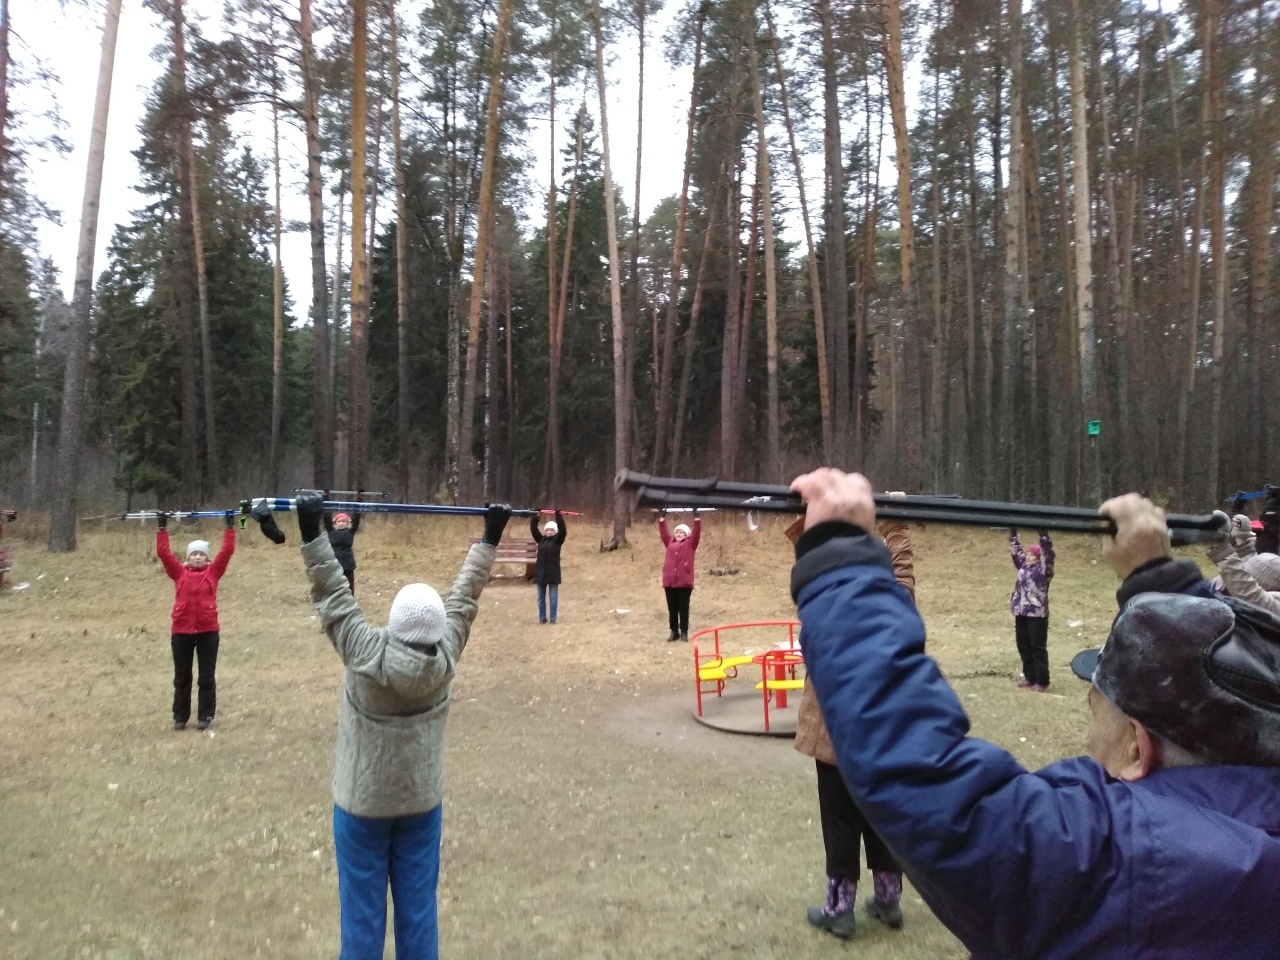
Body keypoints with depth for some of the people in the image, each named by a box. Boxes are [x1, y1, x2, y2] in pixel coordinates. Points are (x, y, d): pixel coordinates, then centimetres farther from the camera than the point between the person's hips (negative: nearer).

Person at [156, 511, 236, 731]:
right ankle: (180, 717, 22)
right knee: (181, 677, 11)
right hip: (181, 631, 1)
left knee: (207, 677, 6)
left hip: (208, 630, -1)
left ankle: (205, 716, 14)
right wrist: (162, 527, 1)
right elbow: (163, 552, 2)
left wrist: (230, 526, -4)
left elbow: (227, 550, -2)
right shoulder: (179, 573, 6)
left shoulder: (213, 572, 4)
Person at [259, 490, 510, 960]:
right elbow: (464, 596, -8)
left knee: (363, 909, 11)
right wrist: (490, 538, 1)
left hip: (363, 802, -2)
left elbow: (334, 597, -20)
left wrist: (312, 534, -17)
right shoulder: (445, 658, -16)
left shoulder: (366, 656, -24)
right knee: (418, 906, 14)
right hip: (421, 800, 2)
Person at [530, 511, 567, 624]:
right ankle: (542, 618, 19)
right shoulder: (541, 539, 5)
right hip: (540, 573, 3)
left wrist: (558, 515, -26)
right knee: (541, 597, 10)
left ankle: (553, 619, 10)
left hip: (553, 573, -3)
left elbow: (563, 530, -17)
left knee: (553, 597, 3)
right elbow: (533, 529, -2)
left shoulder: (557, 540, -2)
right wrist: (535, 516, -13)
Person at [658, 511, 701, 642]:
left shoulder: (690, 544, 4)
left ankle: (684, 632, 9)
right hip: (669, 582, 4)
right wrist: (662, 518, 13)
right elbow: (663, 532, 16)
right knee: (672, 608, 10)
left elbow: (696, 533, -5)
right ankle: (674, 631, 19)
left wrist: (696, 518, -10)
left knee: (683, 608, 2)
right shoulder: (670, 542, 13)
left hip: (684, 582, -4)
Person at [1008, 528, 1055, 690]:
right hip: (1021, 613, 7)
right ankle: (1029, 677, 27)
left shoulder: (1043, 569, -6)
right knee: (1023, 647, 13)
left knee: (1038, 648, 1)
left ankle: (1041, 681, 10)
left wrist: (1043, 533, -25)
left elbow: (1047, 552, -18)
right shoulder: (1023, 565, 11)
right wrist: (1013, 531, 6)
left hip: (1037, 614, -7)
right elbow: (1015, 549, 14)